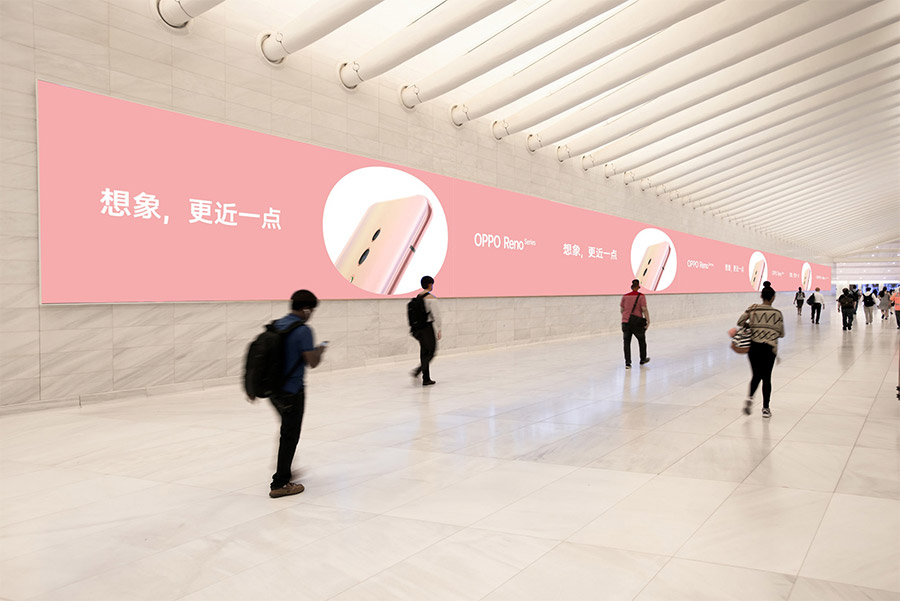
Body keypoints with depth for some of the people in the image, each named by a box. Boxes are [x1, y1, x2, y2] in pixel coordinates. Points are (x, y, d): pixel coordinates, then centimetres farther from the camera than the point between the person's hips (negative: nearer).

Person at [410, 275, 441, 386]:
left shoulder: (417, 297, 9)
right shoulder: (431, 297, -13)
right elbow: (436, 314, -15)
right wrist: (438, 330, -8)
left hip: (418, 328, 7)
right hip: (428, 327, -7)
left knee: (424, 352, 11)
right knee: (431, 352, 4)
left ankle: (426, 379, 13)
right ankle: (418, 370, -17)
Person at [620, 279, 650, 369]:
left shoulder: (625, 296, 3)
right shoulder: (641, 296, -7)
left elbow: (622, 310, 8)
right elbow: (644, 309, -14)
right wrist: (648, 321, -9)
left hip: (626, 322, 2)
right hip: (637, 322, -2)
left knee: (626, 342, 8)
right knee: (642, 340, 20)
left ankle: (627, 363, -1)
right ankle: (643, 359, 34)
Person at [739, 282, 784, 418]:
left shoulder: (752, 309, -1)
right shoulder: (777, 313, -3)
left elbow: (740, 322, 0)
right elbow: (781, 334, 4)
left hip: (754, 346, 1)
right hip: (769, 348, -1)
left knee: (756, 375, 16)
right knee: (766, 377, 9)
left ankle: (750, 397, -8)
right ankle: (766, 408, 12)